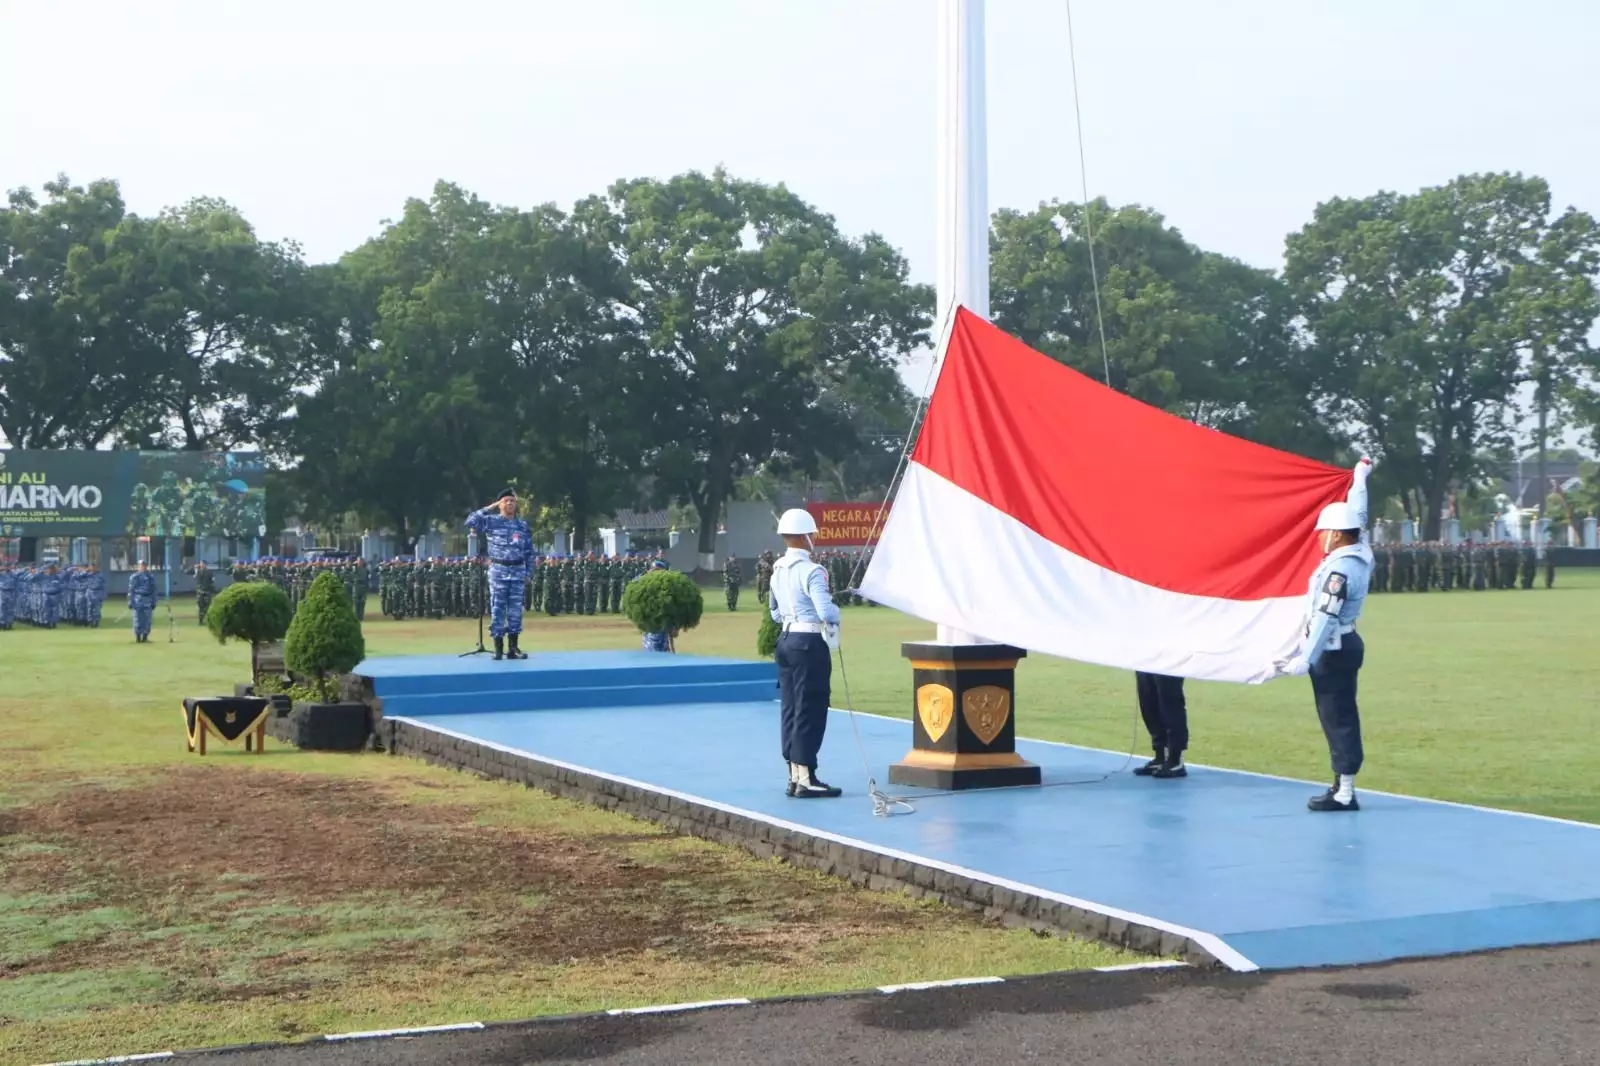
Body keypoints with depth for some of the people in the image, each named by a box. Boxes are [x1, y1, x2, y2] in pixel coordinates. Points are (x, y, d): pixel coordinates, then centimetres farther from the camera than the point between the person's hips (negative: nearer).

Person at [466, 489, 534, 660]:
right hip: (498, 570, -3)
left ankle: (514, 647, 8)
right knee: (497, 608, -2)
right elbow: (470, 521, -15)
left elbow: (529, 551, 13)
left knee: (516, 608, 3)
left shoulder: (523, 525, 10)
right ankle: (498, 647, 2)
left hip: (517, 571, 3)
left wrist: (528, 572, 7)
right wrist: (488, 508, -10)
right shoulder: (491, 521, 0)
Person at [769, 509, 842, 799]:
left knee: (791, 708, 11)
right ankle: (806, 779, -3)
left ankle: (794, 776, 16)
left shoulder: (777, 570, 11)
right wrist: (836, 614, -2)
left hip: (786, 639, 9)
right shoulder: (811, 571, -16)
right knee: (810, 710, -4)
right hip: (809, 643, -8)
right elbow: (826, 611, -22)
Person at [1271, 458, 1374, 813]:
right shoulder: (1361, 553, 4)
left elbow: (1324, 619, -25)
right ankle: (1343, 788, 15)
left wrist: (1304, 660, -26)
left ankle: (1344, 793, -6)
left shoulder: (1339, 569, -21)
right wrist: (1360, 480, 37)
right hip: (1344, 646, 10)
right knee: (1341, 717, 11)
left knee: (1337, 719, -7)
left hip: (1334, 651, -10)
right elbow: (1357, 518, 22)